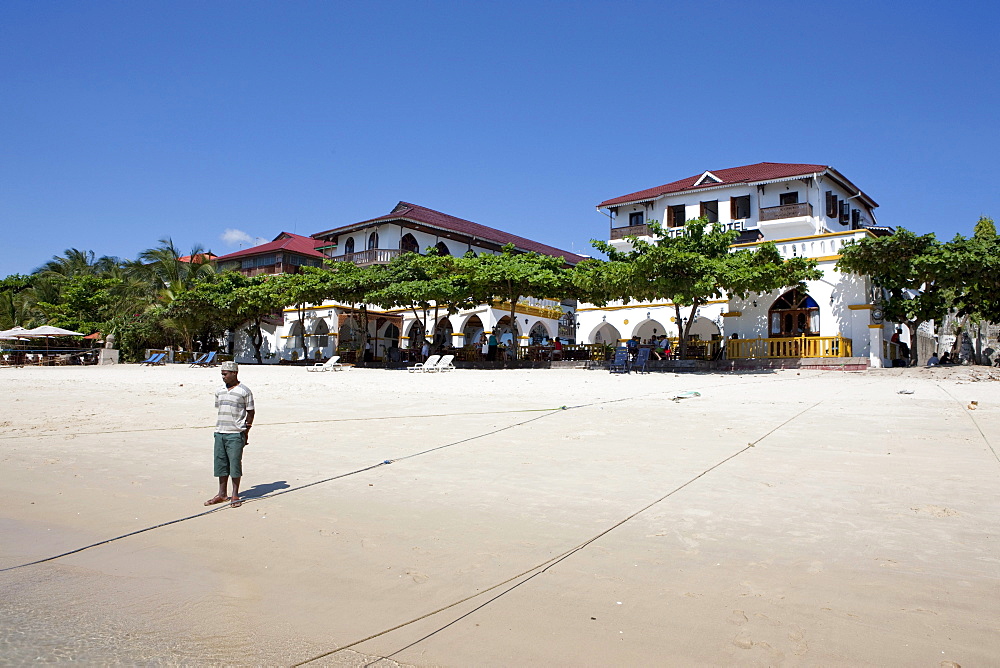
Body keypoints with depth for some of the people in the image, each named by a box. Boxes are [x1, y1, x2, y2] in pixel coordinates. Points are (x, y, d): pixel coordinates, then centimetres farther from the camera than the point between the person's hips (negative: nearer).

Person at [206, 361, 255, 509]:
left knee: (235, 463, -1)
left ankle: (235, 496, 9)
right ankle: (222, 494, 20)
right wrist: (219, 427, 13)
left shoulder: (245, 391, -4)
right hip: (219, 433, 5)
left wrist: (246, 431, 0)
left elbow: (250, 412, 0)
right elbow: (218, 410, 20)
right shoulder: (219, 391, 12)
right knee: (221, 463, 9)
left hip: (236, 434, -5)